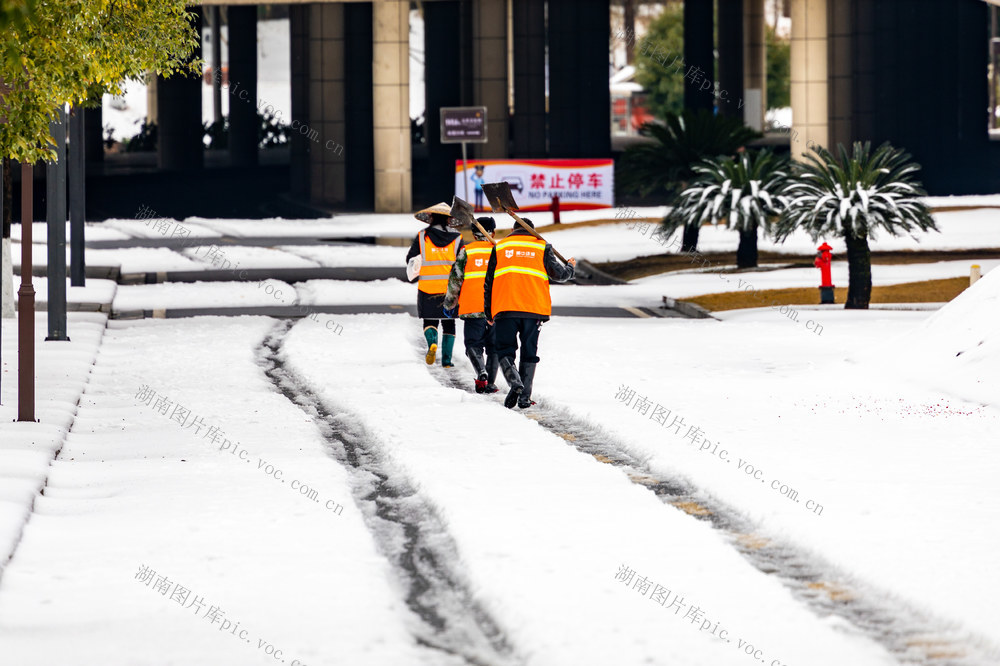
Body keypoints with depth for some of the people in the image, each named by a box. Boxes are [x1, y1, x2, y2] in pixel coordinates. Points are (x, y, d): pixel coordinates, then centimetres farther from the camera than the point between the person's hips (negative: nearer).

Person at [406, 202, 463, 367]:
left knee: (429, 320, 12)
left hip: (427, 288, -1)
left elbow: (410, 259, 1)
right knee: (449, 324, 11)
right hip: (449, 289, 1)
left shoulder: (422, 237, -1)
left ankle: (432, 342, -18)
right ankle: (446, 359, 5)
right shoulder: (456, 239, 0)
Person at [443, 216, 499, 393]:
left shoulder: (466, 251, 2)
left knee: (473, 344, 5)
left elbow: (455, 279, 0)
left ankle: (481, 374, -19)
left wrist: (449, 304, 11)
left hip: (473, 308, -2)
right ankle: (490, 383, 6)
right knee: (494, 346, 13)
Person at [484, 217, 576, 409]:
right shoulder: (542, 247, 10)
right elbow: (559, 274, 12)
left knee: (505, 350, 5)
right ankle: (524, 397, 4)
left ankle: (515, 383, -22)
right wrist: (571, 267, 35)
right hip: (534, 309, 0)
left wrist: (489, 313, 20)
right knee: (529, 353, 10)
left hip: (505, 308, 0)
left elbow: (489, 283, 13)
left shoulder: (499, 247, 13)